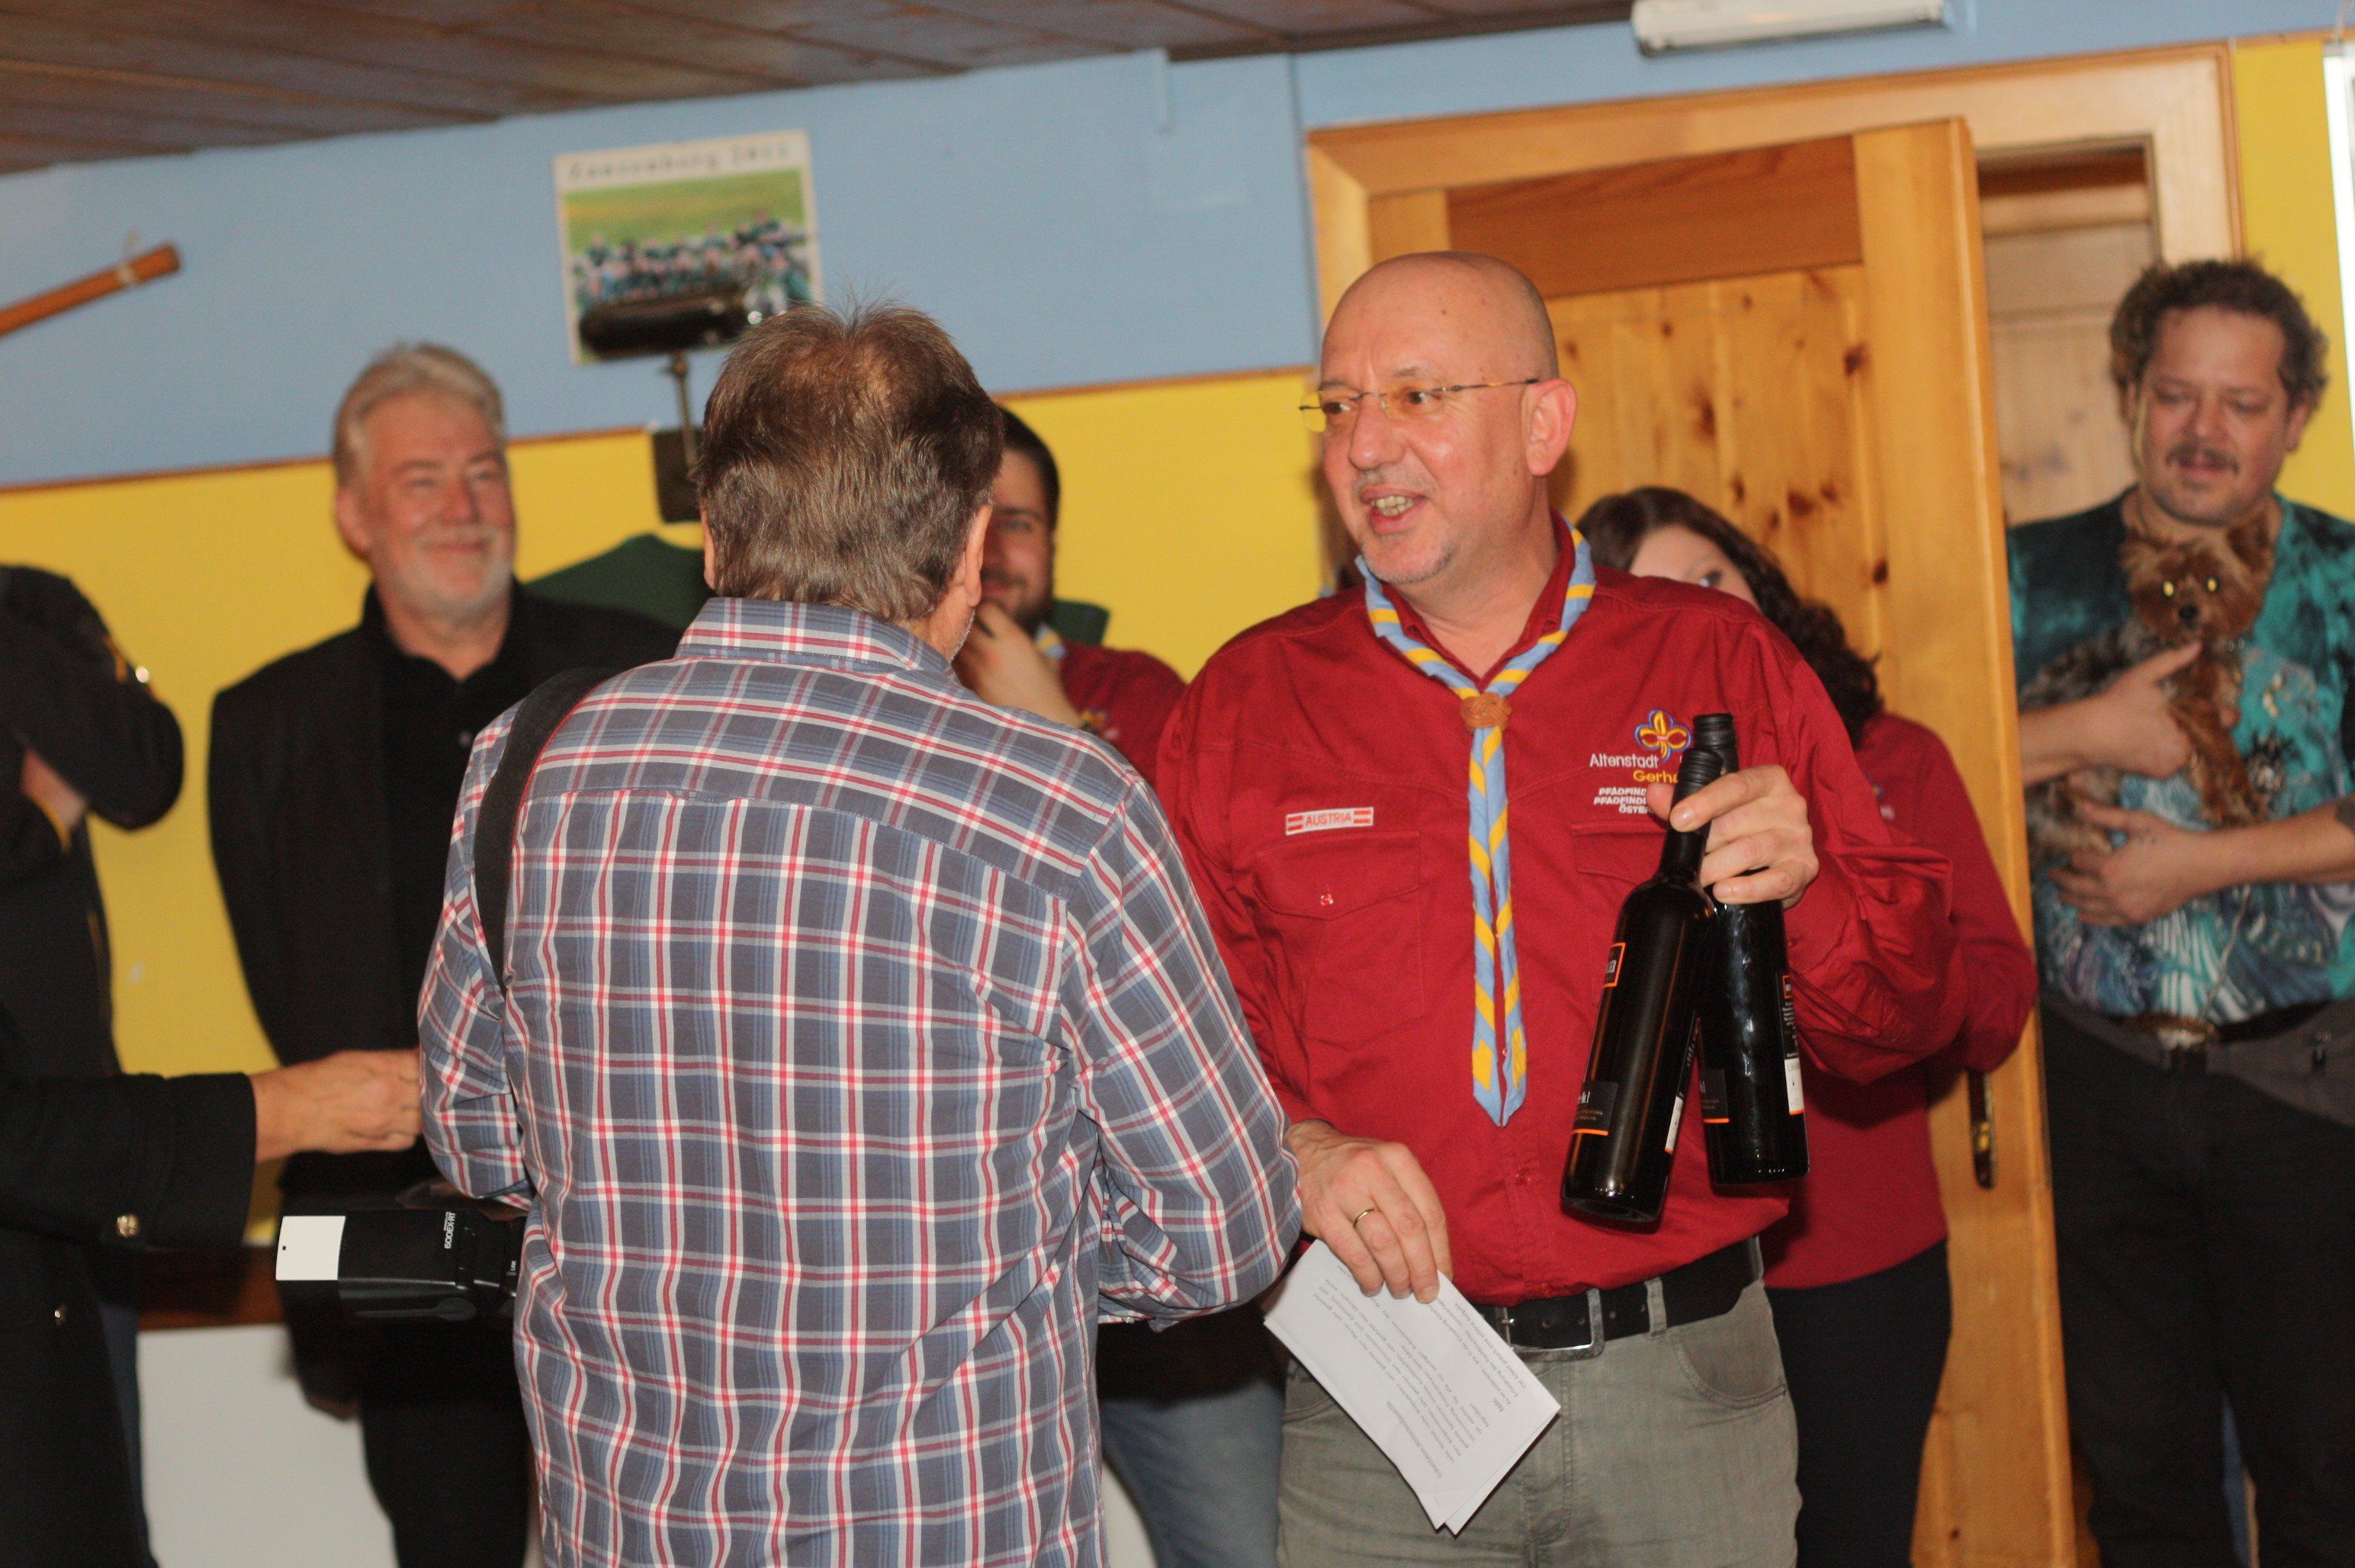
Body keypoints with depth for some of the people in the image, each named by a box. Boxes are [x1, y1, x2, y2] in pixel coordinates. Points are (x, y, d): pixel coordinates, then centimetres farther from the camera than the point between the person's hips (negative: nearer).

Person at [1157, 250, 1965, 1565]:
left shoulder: (1723, 664, 5)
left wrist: (1802, 886, -15)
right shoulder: (1247, 705, 5)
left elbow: (1907, 1022, 4)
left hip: (1685, 1384, 0)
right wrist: (1291, 1150, -17)